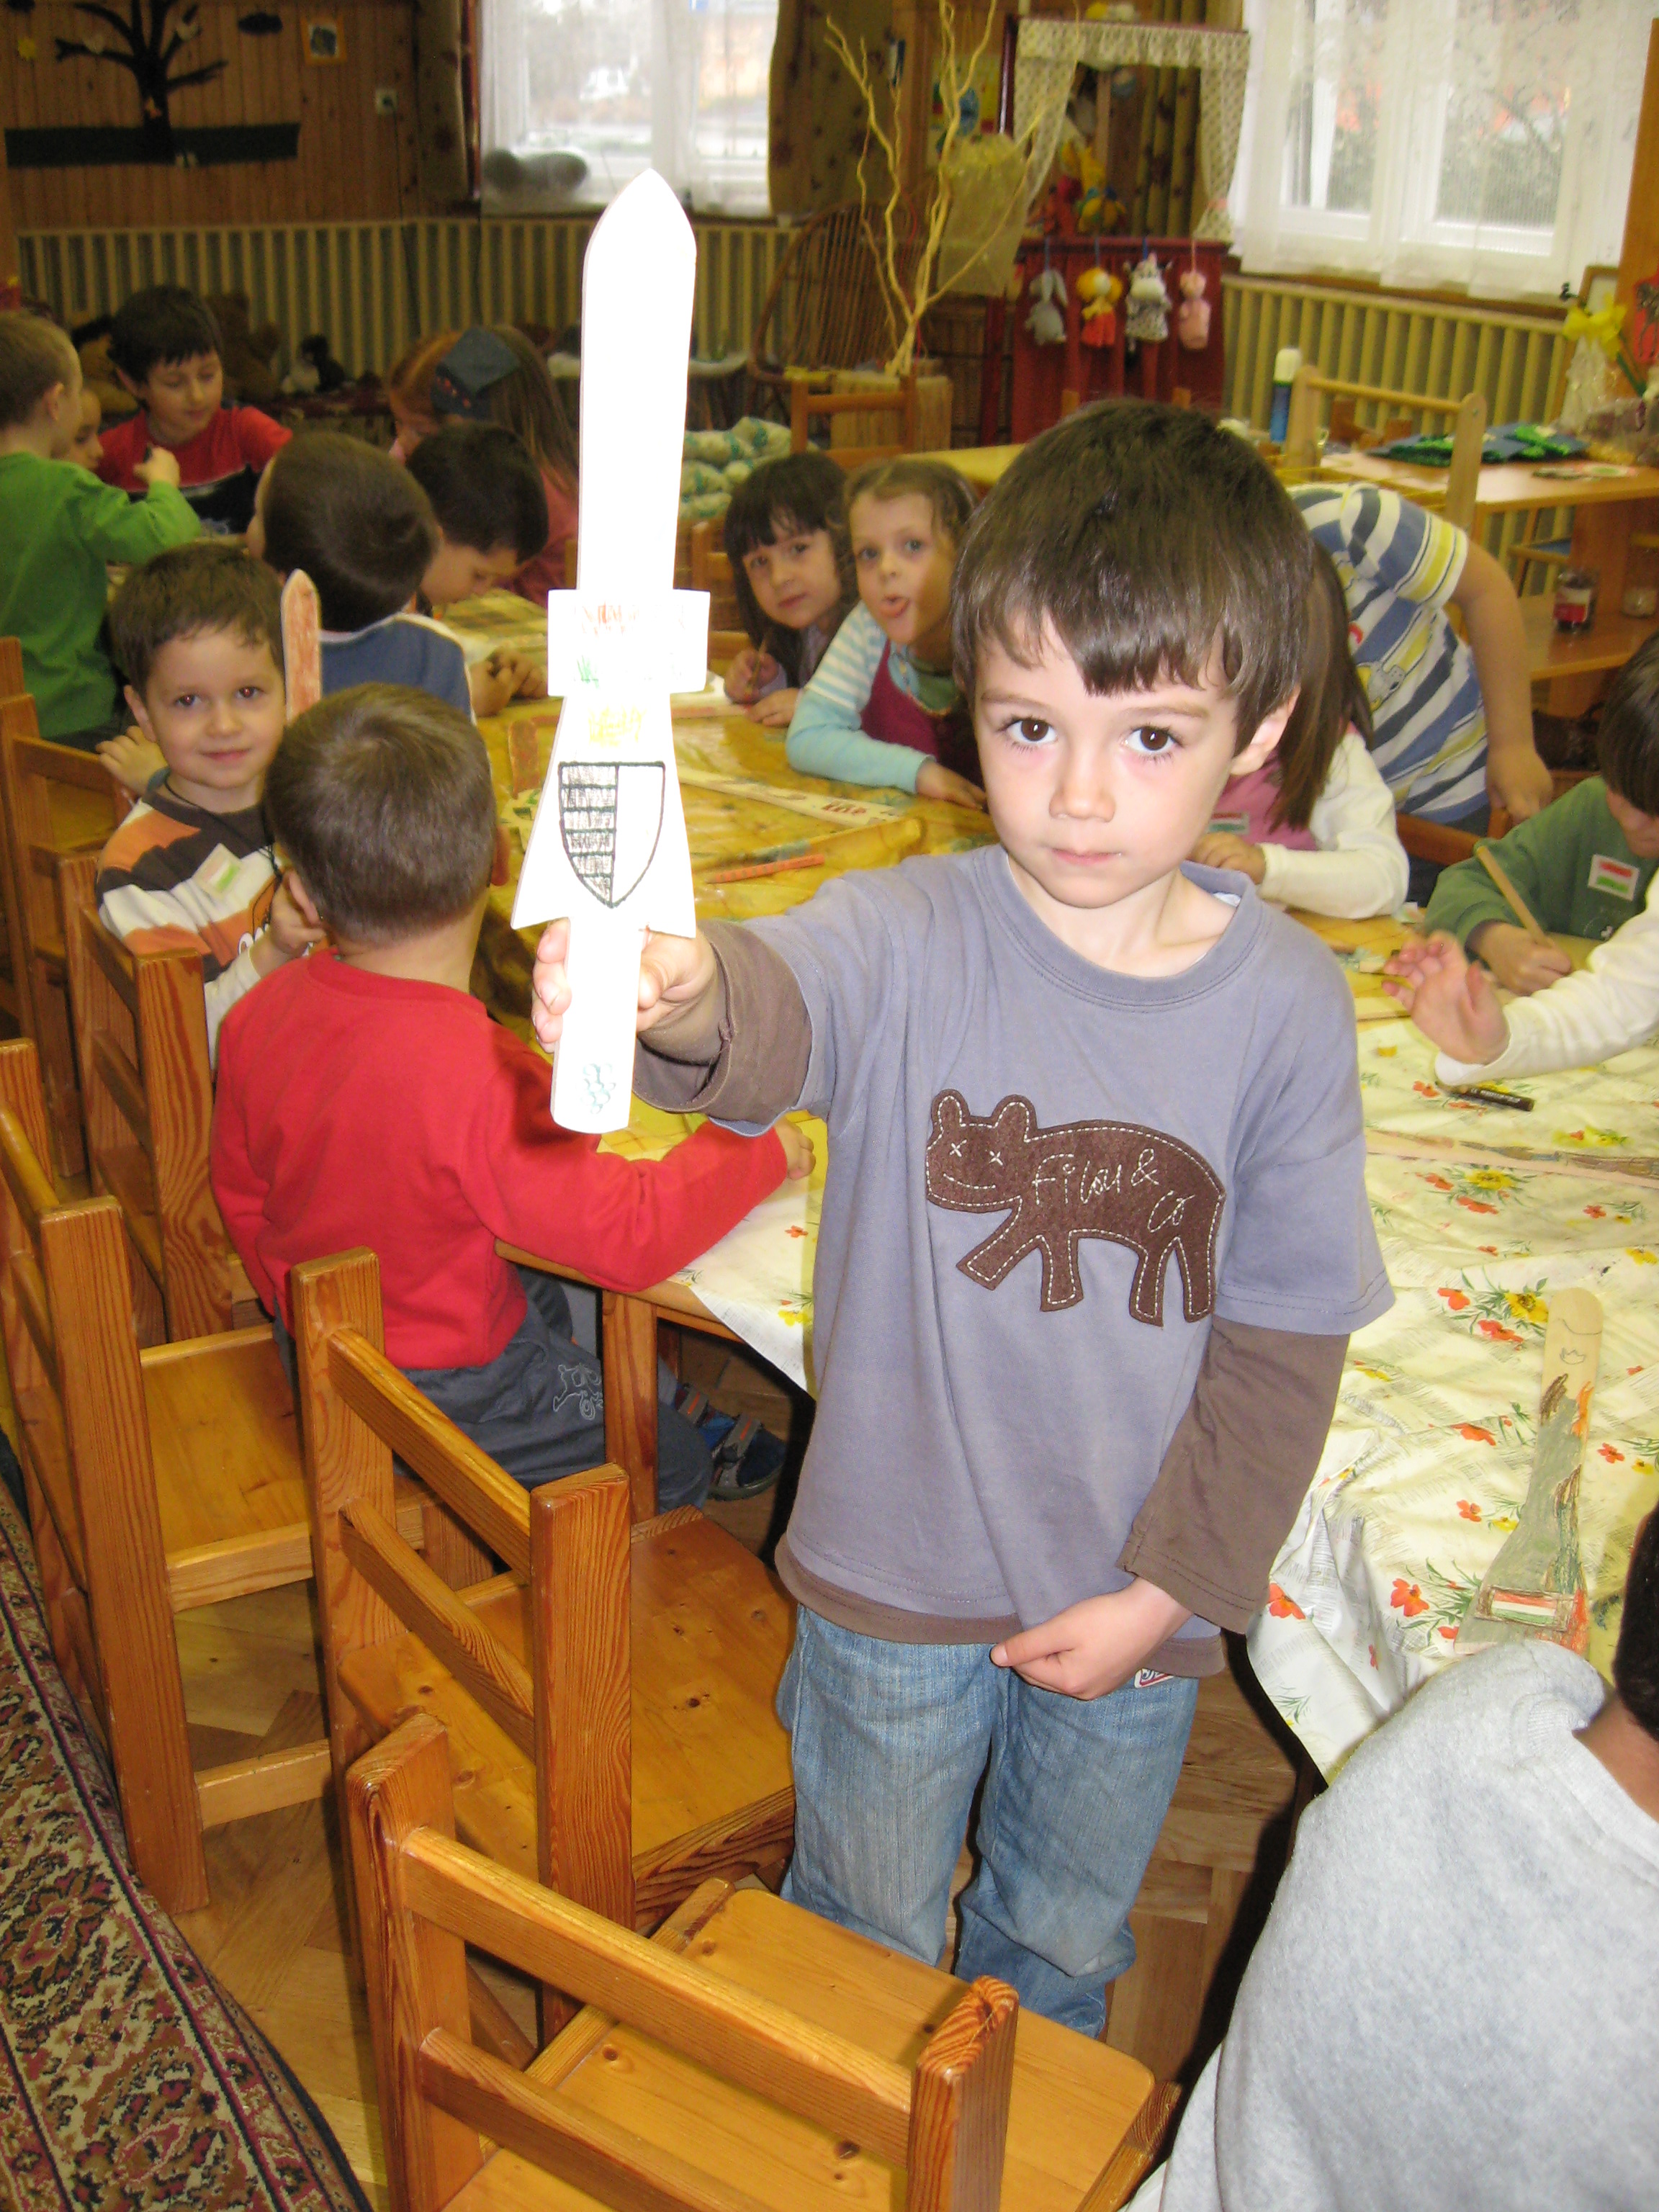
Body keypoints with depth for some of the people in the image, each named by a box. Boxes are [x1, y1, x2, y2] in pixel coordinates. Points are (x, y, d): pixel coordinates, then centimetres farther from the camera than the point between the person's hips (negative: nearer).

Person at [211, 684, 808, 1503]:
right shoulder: (477, 1075, -35)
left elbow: (242, 1202, 4)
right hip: (448, 1402, -8)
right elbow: (630, 1236, -30)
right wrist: (758, 1150, -14)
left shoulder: (260, 1015, -11)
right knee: (681, 1460, 8)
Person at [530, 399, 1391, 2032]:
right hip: (896, 1581, -1)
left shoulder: (1288, 1005, -13)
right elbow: (781, 1009, -43)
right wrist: (676, 997, -66)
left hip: (1130, 1600, 2)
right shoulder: (914, 940, -19)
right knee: (862, 1930, 23)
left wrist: (1170, 1587, -7)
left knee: (1064, 1939, 27)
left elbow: (1285, 1337, -7)